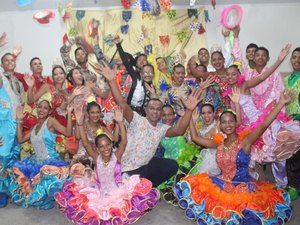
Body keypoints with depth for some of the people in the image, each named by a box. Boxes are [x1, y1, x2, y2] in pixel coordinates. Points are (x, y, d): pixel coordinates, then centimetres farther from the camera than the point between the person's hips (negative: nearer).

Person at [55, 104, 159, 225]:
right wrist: (80, 124, -30)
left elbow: (124, 142, -23)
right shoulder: (96, 157, -3)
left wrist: (120, 122, -36)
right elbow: (86, 143, -16)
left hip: (117, 192, -1)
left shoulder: (116, 156, -6)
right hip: (99, 193, 1)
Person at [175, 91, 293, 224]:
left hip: (243, 186, -5)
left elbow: (264, 125, -20)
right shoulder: (219, 143, 9)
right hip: (223, 184, 5)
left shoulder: (245, 142, -7)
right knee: (190, 186, -16)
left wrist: (281, 103, -29)